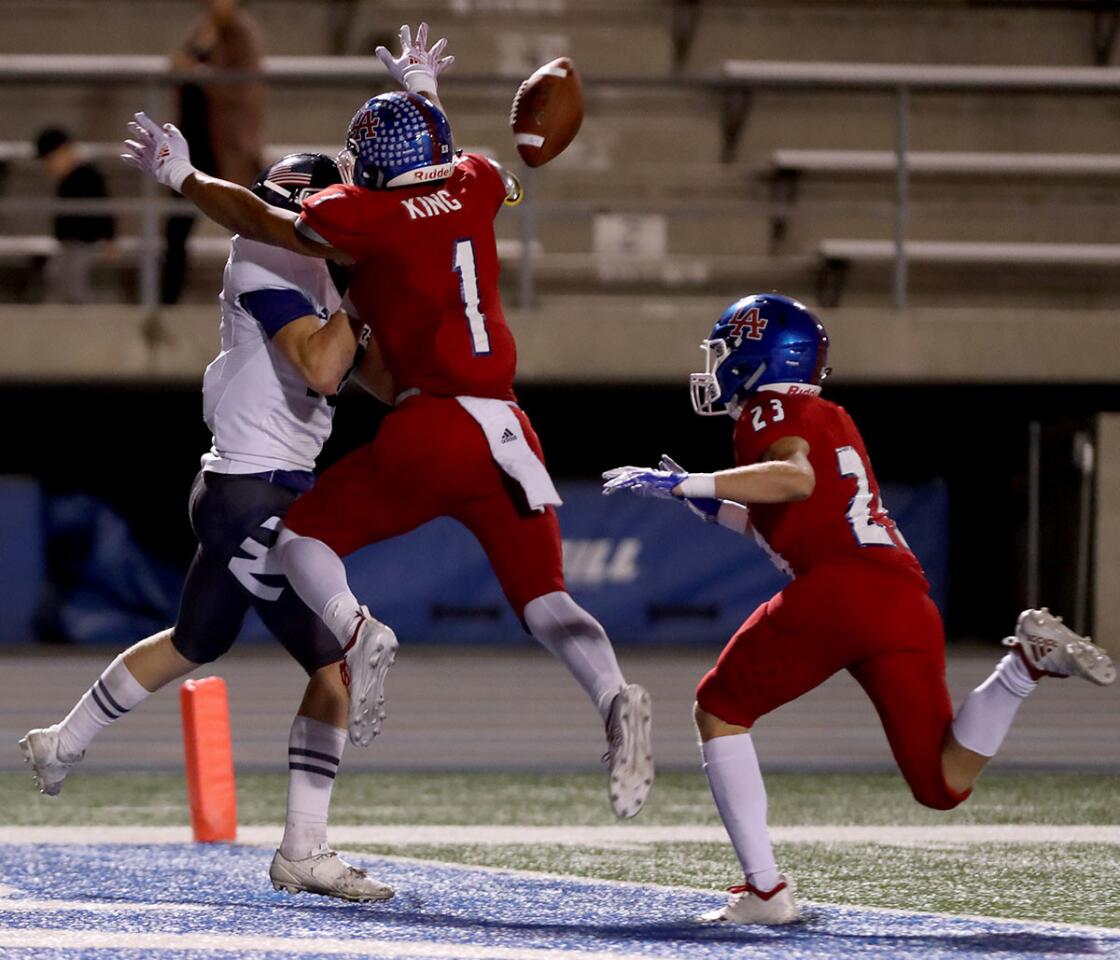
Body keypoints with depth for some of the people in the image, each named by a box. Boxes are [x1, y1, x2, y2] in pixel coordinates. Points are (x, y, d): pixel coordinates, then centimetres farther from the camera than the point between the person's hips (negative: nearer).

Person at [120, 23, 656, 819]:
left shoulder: (369, 218, -3)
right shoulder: (473, 189, 11)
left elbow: (264, 223, 9)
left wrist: (182, 177, 22)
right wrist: (425, 94, 47)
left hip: (430, 428, -5)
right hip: (508, 432, 5)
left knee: (306, 535, 13)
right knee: (543, 597, 3)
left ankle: (355, 629, -19)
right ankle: (614, 697, -27)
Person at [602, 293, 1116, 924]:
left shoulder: (769, 412, 7)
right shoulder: (833, 421, 32)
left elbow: (797, 478, -16)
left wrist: (687, 484, -15)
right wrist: (714, 508, 39)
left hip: (835, 591, -7)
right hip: (908, 601, 7)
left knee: (720, 712, 13)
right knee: (945, 784, 7)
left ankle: (765, 890, 3)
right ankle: (1028, 662, -14)